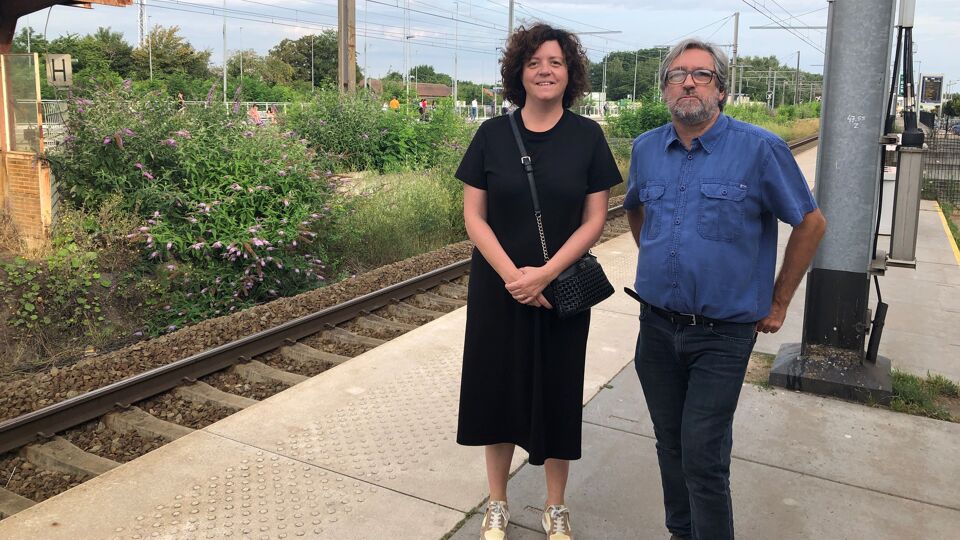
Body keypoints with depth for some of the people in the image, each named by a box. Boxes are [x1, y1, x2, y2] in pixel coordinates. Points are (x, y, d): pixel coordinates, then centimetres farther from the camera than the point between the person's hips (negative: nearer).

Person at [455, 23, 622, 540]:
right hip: (497, 288, 1)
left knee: (557, 394, 9)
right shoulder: (492, 134, -3)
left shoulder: (587, 136, -3)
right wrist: (512, 274, -15)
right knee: (497, 388, 9)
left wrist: (544, 274, -15)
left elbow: (594, 219, -4)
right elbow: (473, 216, -3)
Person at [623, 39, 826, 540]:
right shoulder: (646, 149, 4)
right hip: (657, 325, 5)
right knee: (670, 446, 16)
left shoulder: (760, 149, -10)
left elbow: (811, 222, -2)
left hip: (722, 333, -4)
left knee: (703, 457, -4)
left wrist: (778, 303, 0)